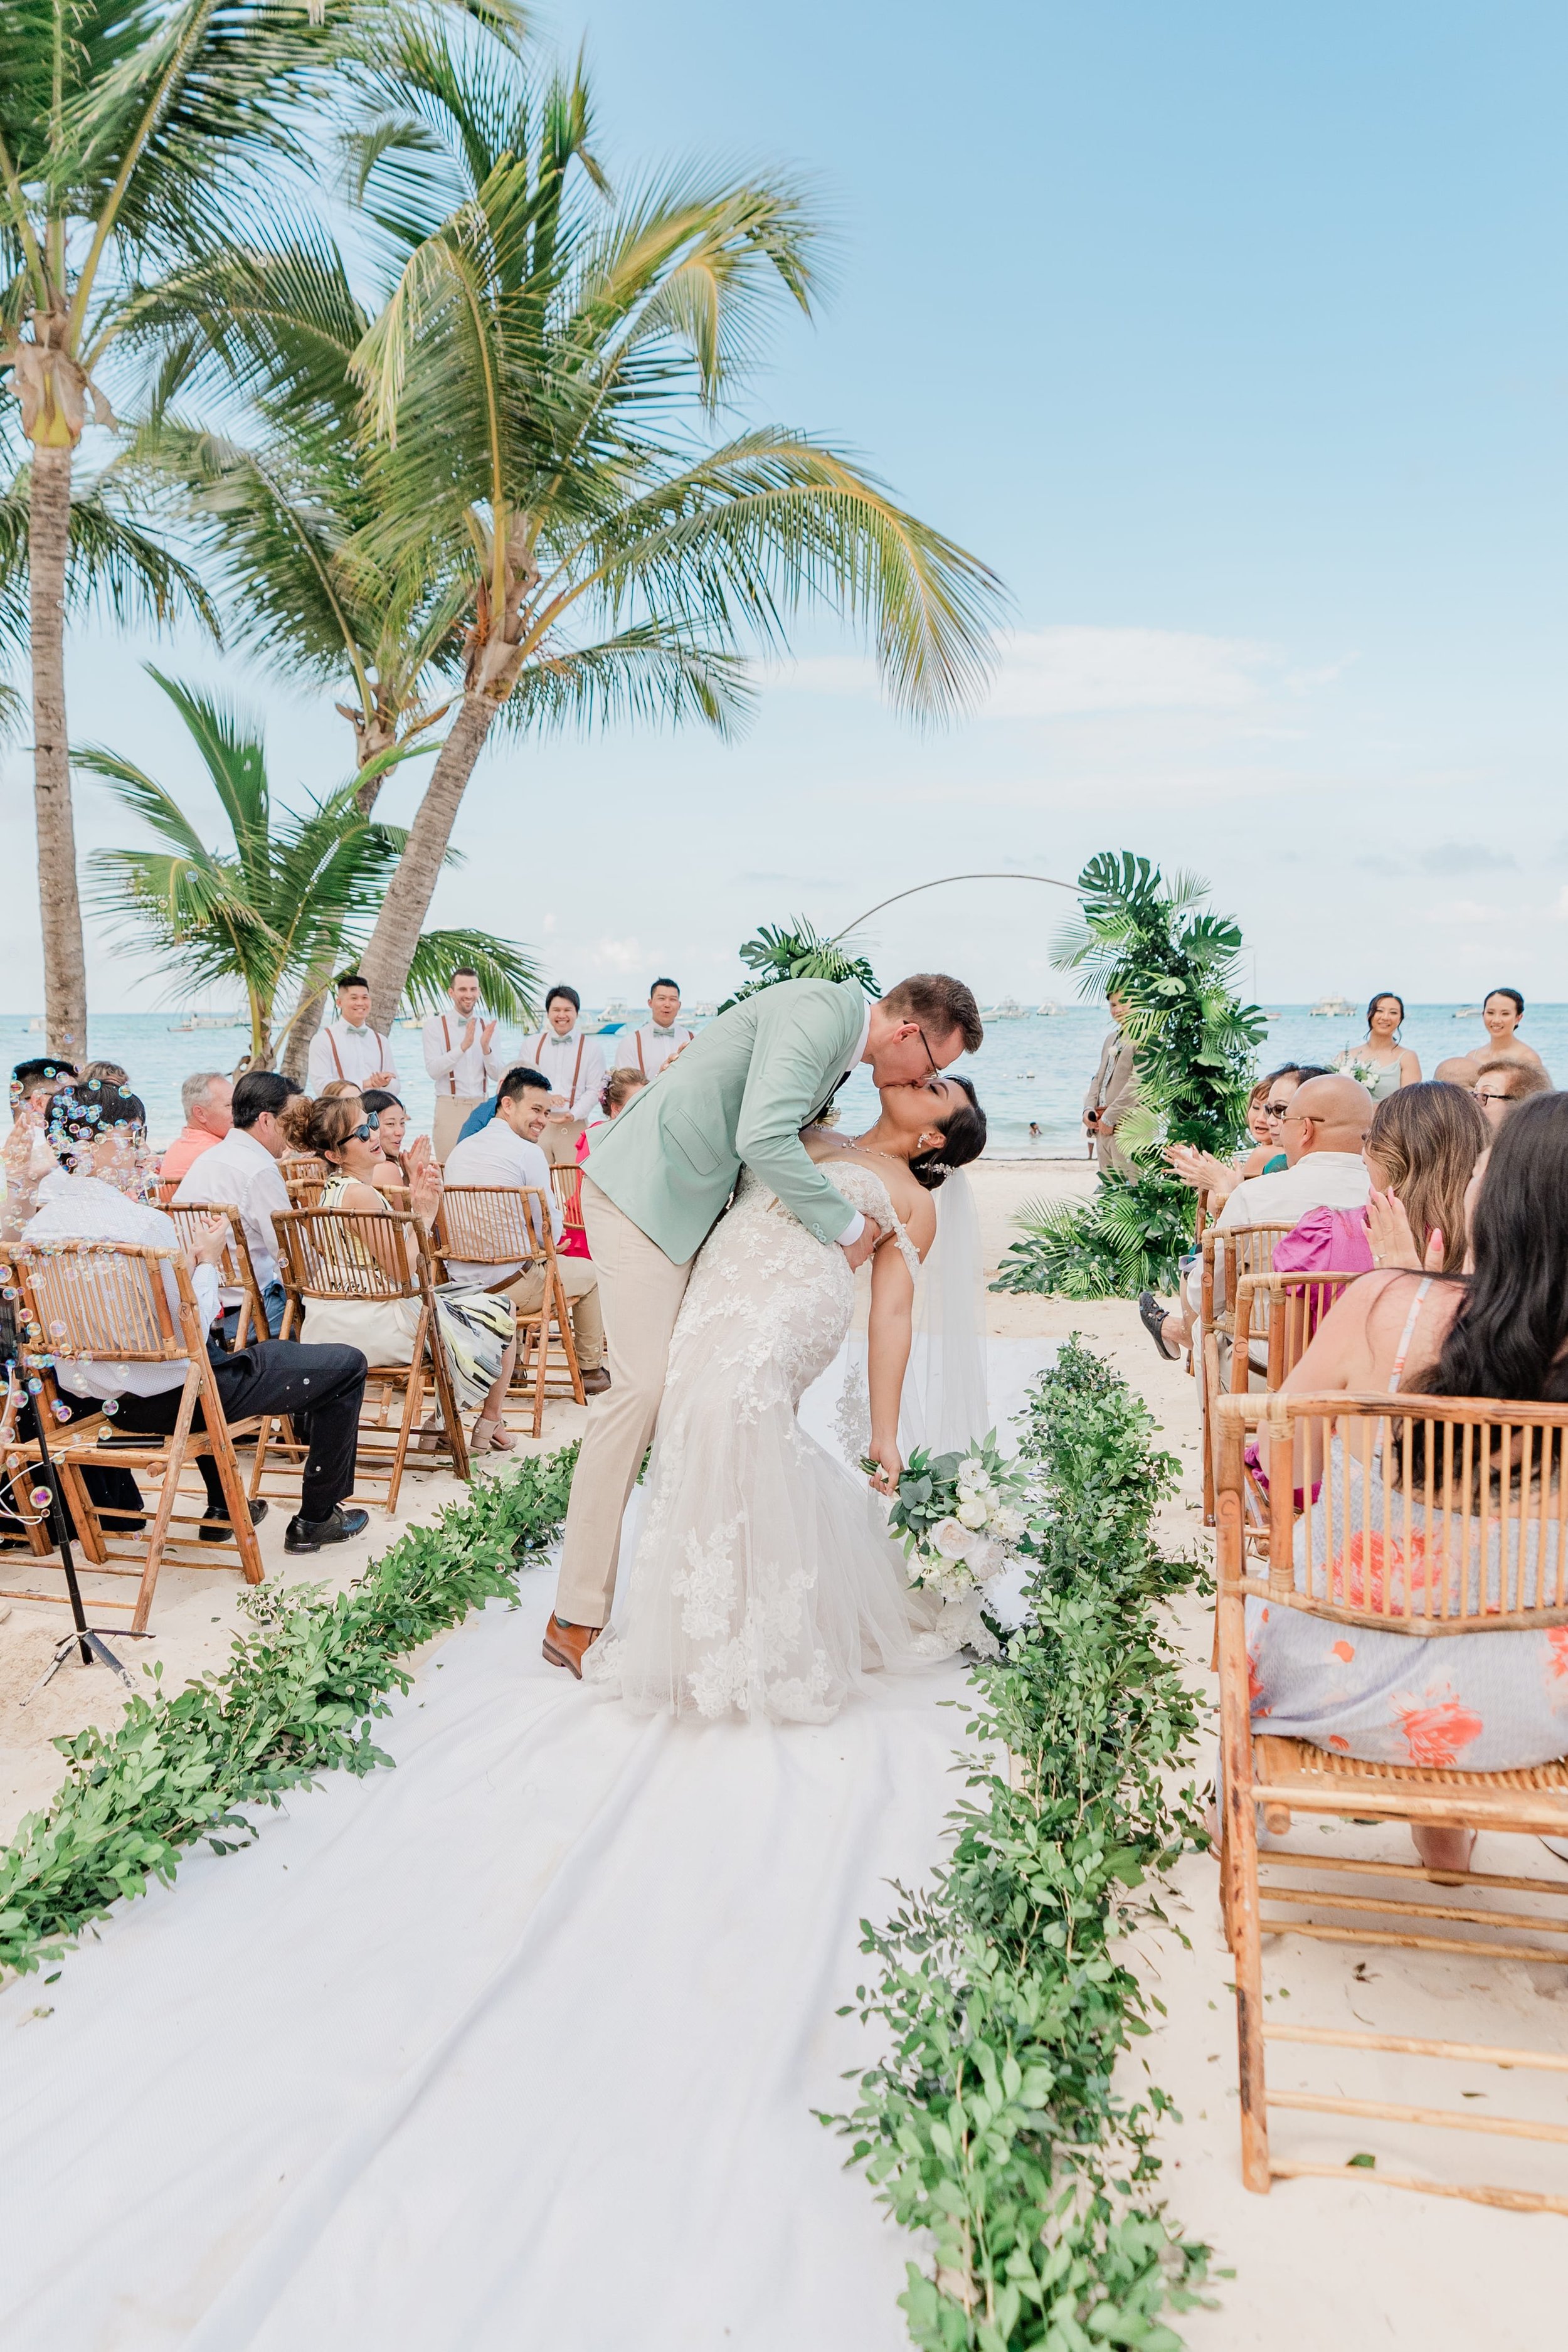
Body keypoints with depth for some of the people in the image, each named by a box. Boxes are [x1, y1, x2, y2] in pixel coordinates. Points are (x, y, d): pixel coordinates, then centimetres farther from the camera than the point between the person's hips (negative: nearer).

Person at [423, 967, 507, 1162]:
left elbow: (498, 1076, 6)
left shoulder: (487, 1026, 10)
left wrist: (486, 1048, -12)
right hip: (450, 1107, -3)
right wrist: (463, 1046, -22)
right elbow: (433, 1069, -12)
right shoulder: (436, 1025, 0)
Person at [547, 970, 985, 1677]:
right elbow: (764, 1140, -30)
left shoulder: (839, 1039, 14)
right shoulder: (819, 1009, -19)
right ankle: (577, 1618, -5)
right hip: (643, 1189, -10)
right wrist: (846, 1225, -17)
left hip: (691, 1199, 10)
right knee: (643, 1385, -12)